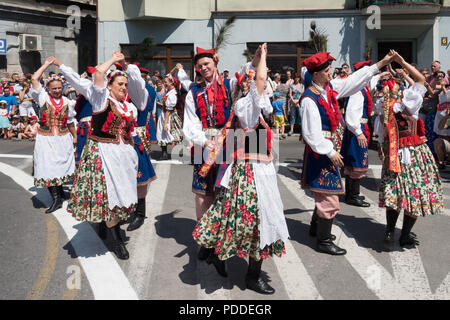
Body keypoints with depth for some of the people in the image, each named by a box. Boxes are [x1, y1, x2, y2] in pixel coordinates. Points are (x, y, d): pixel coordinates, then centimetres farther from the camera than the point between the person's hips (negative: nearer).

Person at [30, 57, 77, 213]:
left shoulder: (67, 102, 5)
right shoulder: (43, 97, -1)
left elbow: (70, 122, 13)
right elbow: (34, 79, -6)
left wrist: (75, 136, 17)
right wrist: (46, 65, 2)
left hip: (63, 139, 2)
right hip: (46, 139, -2)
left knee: (61, 165, 11)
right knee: (48, 167, -4)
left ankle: (59, 190, 30)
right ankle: (56, 198, -1)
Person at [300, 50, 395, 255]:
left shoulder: (330, 87, 5)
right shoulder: (309, 99, -20)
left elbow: (354, 80, 16)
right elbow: (312, 133, -22)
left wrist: (381, 63, 16)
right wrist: (331, 153, -17)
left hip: (330, 150, 10)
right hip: (321, 152, -10)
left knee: (324, 193, 21)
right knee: (329, 197, -5)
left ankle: (316, 228, 39)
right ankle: (324, 242, 8)